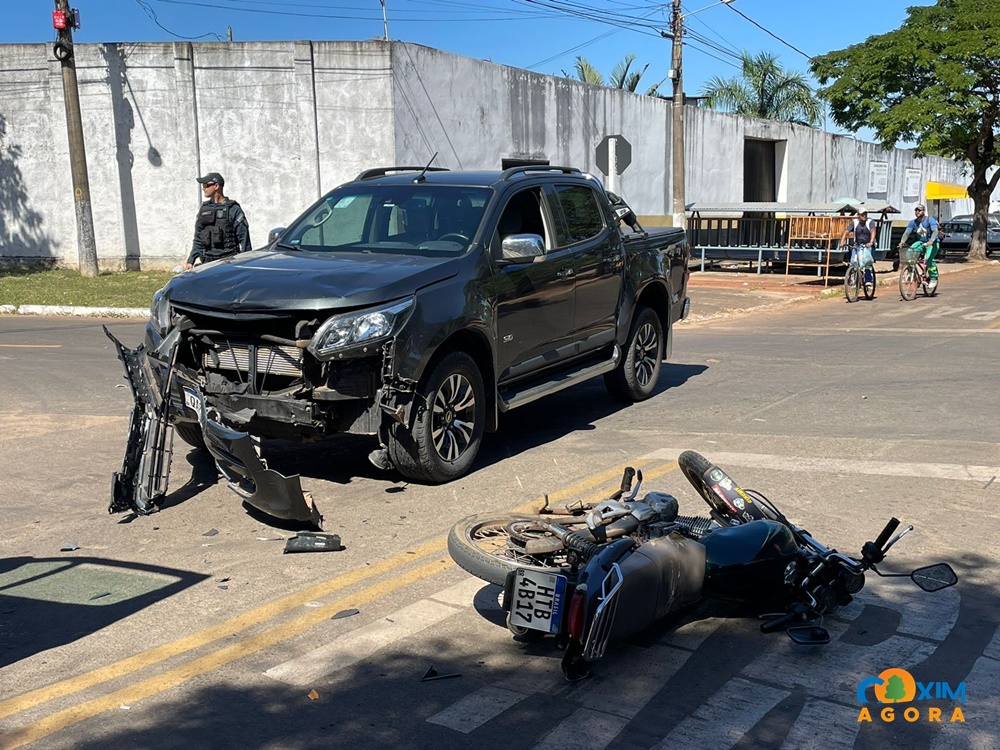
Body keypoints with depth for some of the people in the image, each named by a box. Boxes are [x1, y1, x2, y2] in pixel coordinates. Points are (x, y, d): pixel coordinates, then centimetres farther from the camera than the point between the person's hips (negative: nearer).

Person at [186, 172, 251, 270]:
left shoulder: (233, 209, -4)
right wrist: (191, 260, 12)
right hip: (207, 262, 5)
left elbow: (244, 238, -7)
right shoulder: (204, 209, 14)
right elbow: (198, 239, 19)